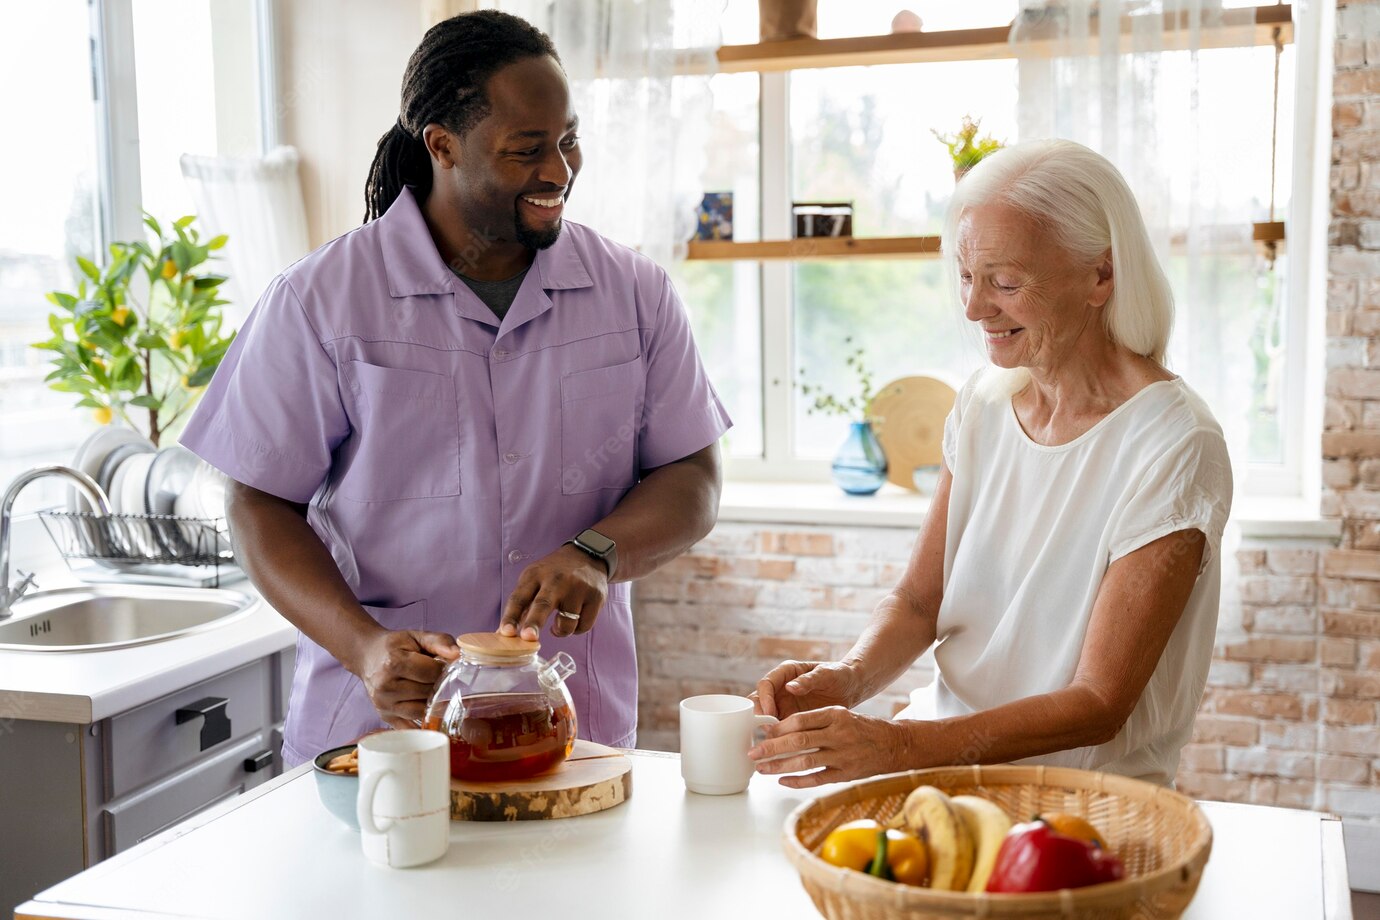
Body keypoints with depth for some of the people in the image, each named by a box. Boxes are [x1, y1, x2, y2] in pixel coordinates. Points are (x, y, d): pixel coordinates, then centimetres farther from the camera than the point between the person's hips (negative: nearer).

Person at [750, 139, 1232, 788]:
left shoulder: (1172, 447, -15)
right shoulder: (983, 404, 5)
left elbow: (1100, 704, -18)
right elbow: (918, 600, 8)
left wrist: (901, 745, -29)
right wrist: (849, 677, -14)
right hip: (955, 767, 6)